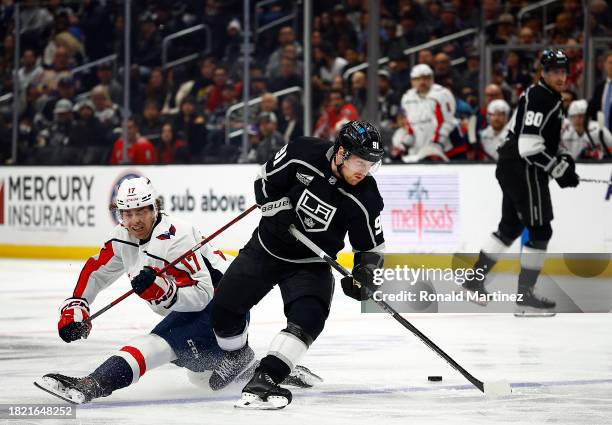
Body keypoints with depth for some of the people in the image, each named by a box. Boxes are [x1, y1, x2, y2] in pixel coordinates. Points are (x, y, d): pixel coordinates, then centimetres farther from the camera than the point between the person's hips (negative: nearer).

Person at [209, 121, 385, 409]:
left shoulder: (366, 198, -18)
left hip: (310, 264, -1)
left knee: (308, 318, -26)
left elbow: (372, 247, -6)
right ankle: (236, 355, 32)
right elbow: (265, 181, -3)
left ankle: (263, 379, -33)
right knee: (224, 308, 1)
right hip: (266, 248, 1)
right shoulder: (302, 155, -19)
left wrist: (363, 275, -24)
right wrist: (279, 209, -19)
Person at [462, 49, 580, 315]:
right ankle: (525, 298, -3)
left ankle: (475, 279, 27)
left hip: (513, 169, 11)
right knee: (540, 231, -6)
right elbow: (529, 147, -24)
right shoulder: (539, 98, -17)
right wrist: (560, 171, -19)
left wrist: (563, 161, 14)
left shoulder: (550, 97, 16)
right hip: (524, 171, -11)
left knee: (511, 226, 20)